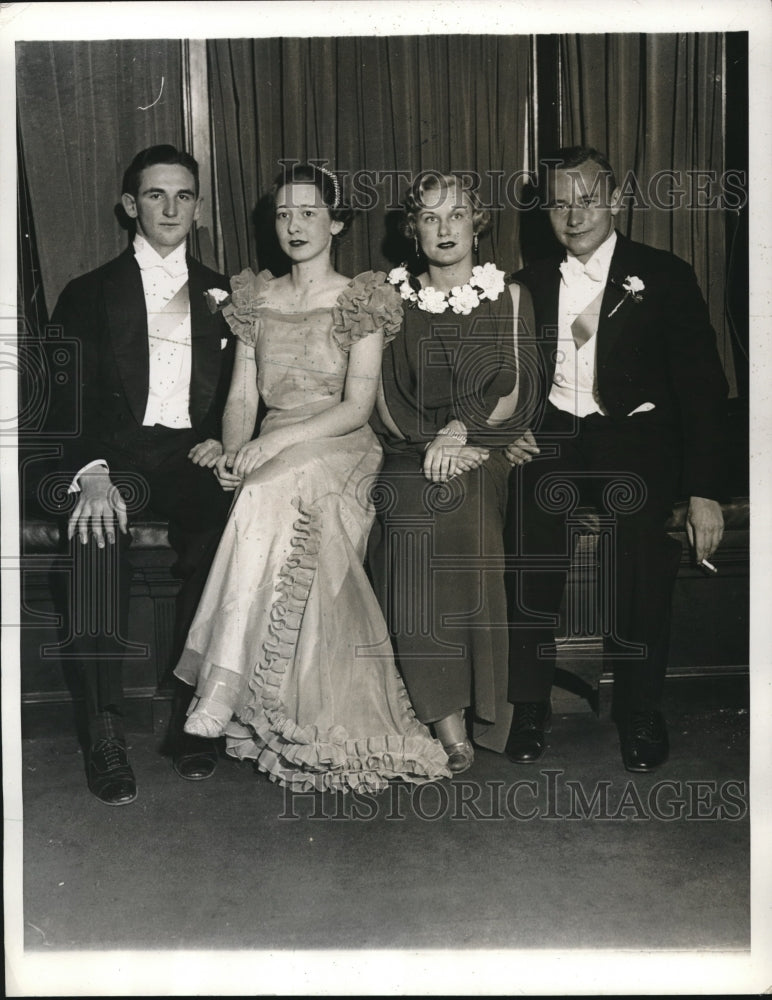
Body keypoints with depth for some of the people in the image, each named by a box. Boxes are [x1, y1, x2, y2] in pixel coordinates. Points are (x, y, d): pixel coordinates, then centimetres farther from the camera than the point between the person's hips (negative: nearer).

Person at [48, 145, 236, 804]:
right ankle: (106, 731, -30)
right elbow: (72, 399, 1)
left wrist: (223, 440, -5)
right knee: (98, 531, -35)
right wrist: (92, 472, -19)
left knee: (223, 528, -33)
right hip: (116, 452, -1)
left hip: (192, 453, 1)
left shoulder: (225, 296, 22)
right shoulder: (90, 294, 14)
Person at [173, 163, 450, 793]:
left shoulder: (362, 301, 3)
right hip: (269, 455, 4)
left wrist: (278, 441, -20)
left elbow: (357, 406, -7)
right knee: (262, 500, -28)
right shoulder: (257, 299, 16)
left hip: (338, 450, -4)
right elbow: (242, 396, 11)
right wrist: (235, 449, -11)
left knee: (269, 497, -34)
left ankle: (223, 689, -33)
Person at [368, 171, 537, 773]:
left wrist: (462, 429, -12)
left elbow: (513, 396, 5)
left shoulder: (508, 299, 12)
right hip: (409, 464, 0)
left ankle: (467, 714, -10)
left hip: (483, 459, 0)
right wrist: (431, 446, -9)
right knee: (419, 547, -21)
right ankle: (448, 723, -16)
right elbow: (382, 400, 7)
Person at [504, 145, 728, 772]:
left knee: (641, 534, -22)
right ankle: (530, 703, -6)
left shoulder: (664, 277, 3)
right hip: (554, 436, 2)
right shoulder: (531, 284, 13)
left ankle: (642, 711, -4)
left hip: (635, 435, -2)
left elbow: (702, 388, -1)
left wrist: (704, 492, -8)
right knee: (530, 526, -21)